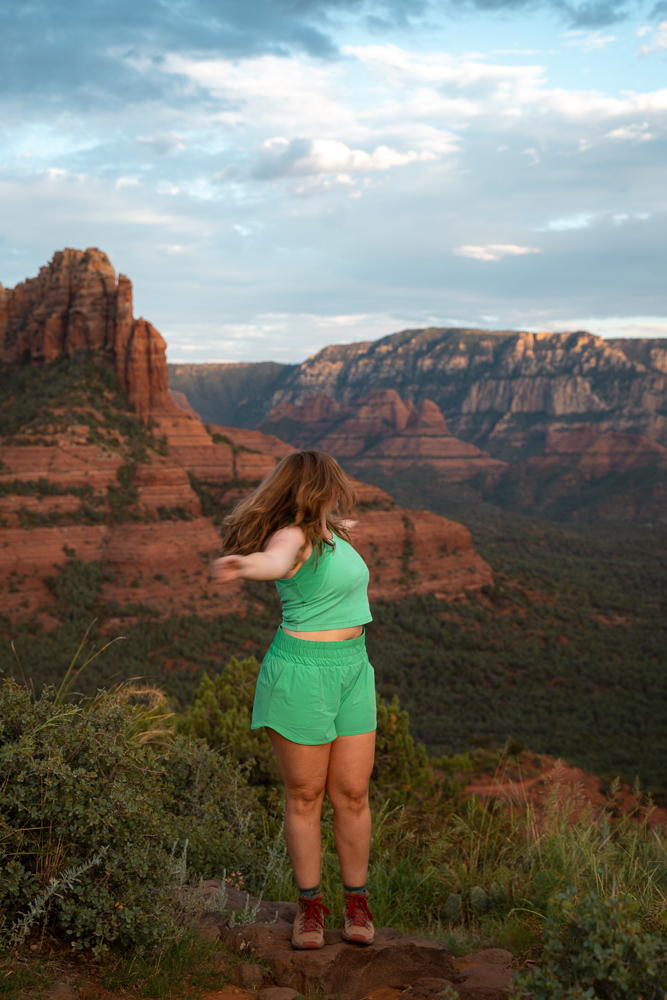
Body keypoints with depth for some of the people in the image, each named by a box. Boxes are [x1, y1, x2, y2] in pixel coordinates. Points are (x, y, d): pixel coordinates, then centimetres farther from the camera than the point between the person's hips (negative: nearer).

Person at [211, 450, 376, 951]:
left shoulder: (326, 531, 12)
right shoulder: (293, 536, -15)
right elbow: (275, 558, -39)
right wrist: (245, 564, -63)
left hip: (352, 672, 7)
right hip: (301, 675, -7)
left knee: (352, 795, 8)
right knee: (305, 796, 5)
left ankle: (357, 901, 22)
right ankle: (310, 904, 19)